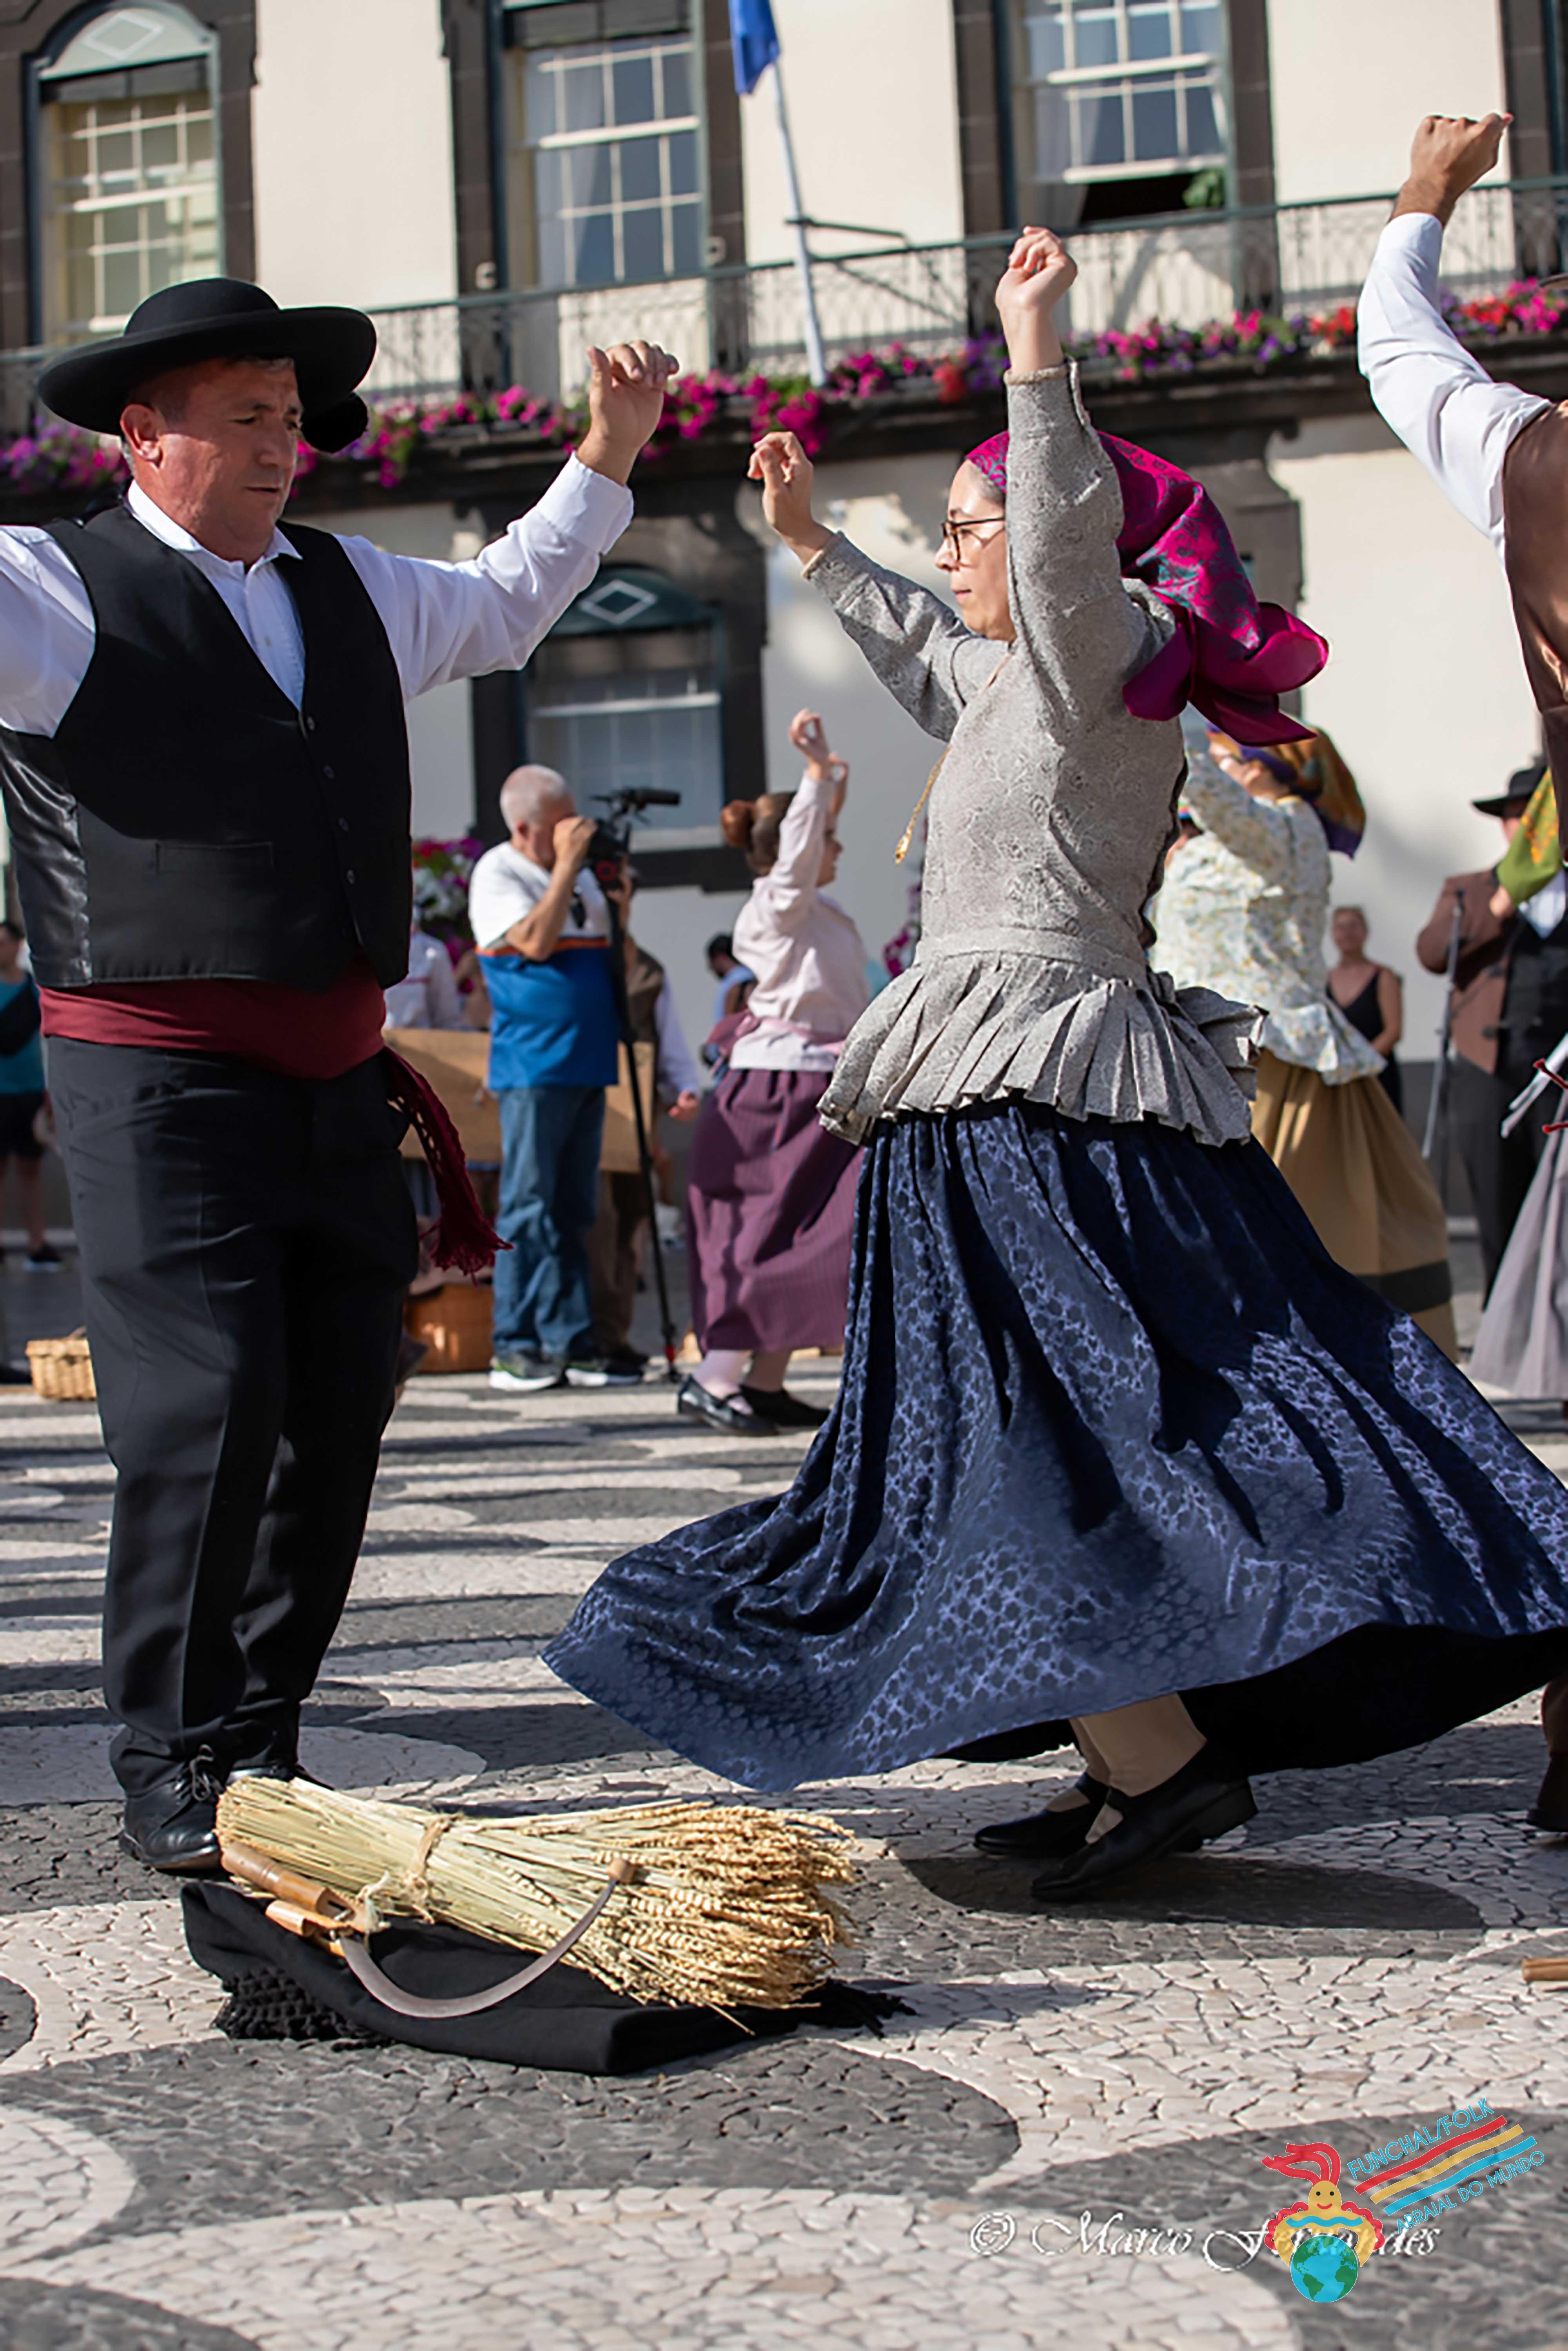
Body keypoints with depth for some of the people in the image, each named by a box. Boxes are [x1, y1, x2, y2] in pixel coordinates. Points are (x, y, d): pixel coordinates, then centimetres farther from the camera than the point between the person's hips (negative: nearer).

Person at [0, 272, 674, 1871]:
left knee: (339, 1415, 9)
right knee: (202, 1415, -12)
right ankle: (171, 1778, 2)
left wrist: (603, 460, 33)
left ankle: (260, 1752, 23)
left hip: (339, 1078, 7)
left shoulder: (351, 590, 19)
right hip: (161, 1077, -7)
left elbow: (503, 606, 37)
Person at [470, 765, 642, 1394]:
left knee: (574, 1212, 7)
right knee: (529, 1209, -6)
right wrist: (567, 864, -13)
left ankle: (571, 1344, 9)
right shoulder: (497, 872, -3)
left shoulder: (580, 872, 17)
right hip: (533, 1064, -7)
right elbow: (536, 942, -18)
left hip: (586, 1061, 7)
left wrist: (621, 902, 4)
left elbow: (616, 960, 21)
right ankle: (516, 1349, -2)